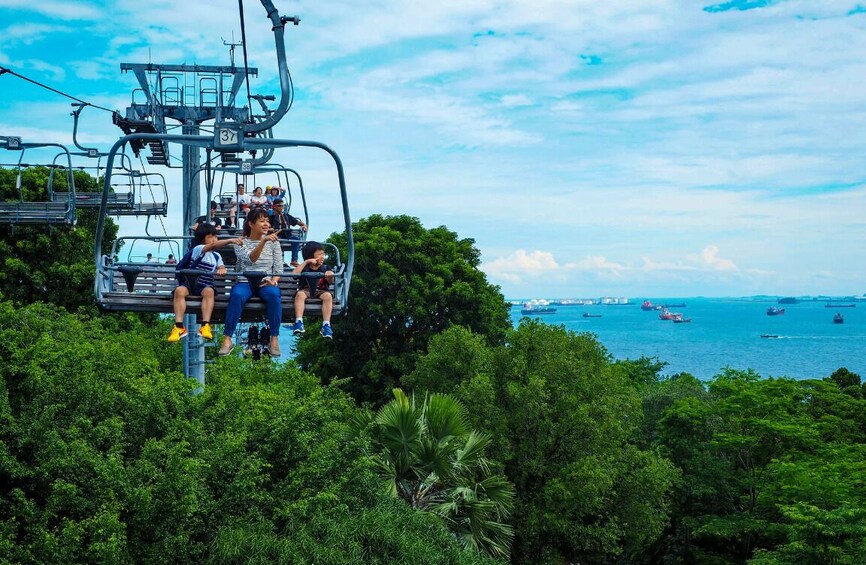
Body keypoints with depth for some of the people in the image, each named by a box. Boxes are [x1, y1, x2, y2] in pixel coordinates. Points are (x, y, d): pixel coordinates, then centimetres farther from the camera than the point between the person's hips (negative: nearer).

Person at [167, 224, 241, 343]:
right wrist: (230, 240, -36)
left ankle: (205, 326, -41)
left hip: (205, 286, 3)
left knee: (209, 291, -33)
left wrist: (221, 270, -22)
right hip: (190, 283, -3)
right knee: (179, 290, -35)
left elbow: (222, 267, 5)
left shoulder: (216, 256, 14)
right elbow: (213, 246, -23)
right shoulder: (198, 249, -6)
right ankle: (179, 327, -36)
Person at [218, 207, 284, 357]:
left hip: (266, 282, 1)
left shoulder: (273, 242, 12)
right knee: (237, 295, -35)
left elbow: (279, 268, 10)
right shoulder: (241, 242, 5)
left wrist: (274, 280, -12)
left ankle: (274, 339, -27)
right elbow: (249, 259, -16)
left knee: (274, 295, -34)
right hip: (245, 282, -1)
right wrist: (263, 241, -30)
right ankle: (227, 339, -32)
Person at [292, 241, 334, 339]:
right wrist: (306, 262, -10)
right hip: (306, 290, -1)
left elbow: (331, 282, -4)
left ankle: (326, 325, -41)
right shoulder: (305, 268, 10)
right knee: (300, 294, -35)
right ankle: (298, 322, -45)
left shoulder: (325, 268, 12)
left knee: (328, 296, -34)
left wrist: (330, 276, -30)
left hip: (320, 291, 1)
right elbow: (294, 274, -10)